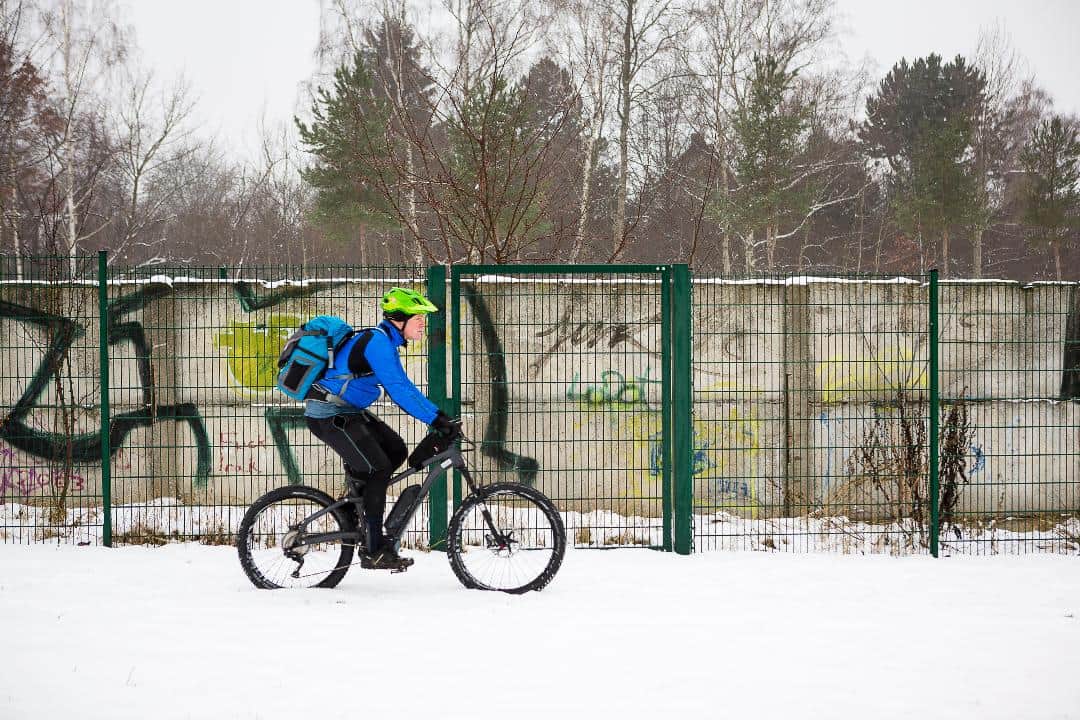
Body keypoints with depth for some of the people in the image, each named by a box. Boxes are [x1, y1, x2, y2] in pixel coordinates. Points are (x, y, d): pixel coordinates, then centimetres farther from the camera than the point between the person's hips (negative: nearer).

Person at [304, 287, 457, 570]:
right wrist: (436, 420, -29)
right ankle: (374, 552, -6)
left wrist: (439, 416, 6)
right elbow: (399, 389, -28)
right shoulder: (378, 342, -20)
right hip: (329, 415, -10)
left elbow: (402, 388, 14)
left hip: (348, 411, 10)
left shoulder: (385, 340, 12)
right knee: (378, 469, -11)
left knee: (397, 450, 6)